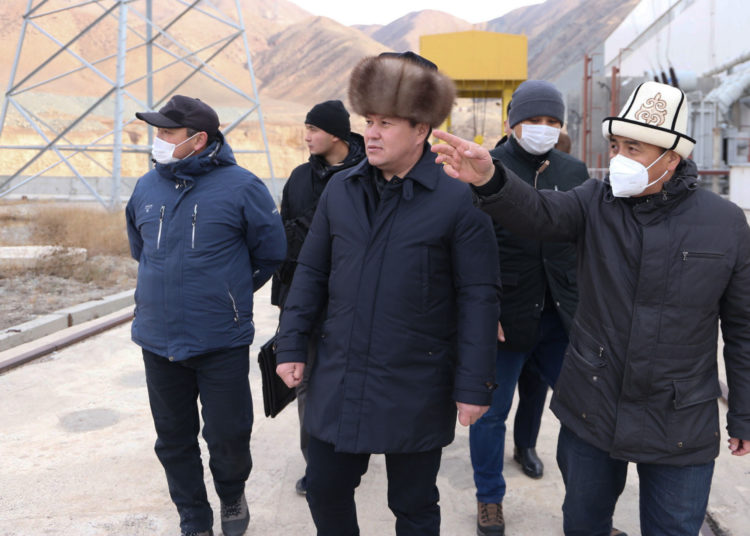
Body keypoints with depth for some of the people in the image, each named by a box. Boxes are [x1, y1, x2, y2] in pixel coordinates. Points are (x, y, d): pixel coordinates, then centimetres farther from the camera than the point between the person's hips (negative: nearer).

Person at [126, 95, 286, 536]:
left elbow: (271, 252, 0)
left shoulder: (241, 186, -10)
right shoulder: (147, 187, 4)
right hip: (158, 339, 5)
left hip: (221, 343, -4)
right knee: (174, 439, 13)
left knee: (227, 435, 5)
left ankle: (232, 496, 37)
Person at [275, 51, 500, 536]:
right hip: (338, 382, 5)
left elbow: (479, 296, -11)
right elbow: (312, 272, 10)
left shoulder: (457, 199, -12)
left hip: (416, 391, -4)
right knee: (325, 488, 18)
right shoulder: (341, 190, 3)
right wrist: (292, 345, 6)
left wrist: (473, 385, -12)